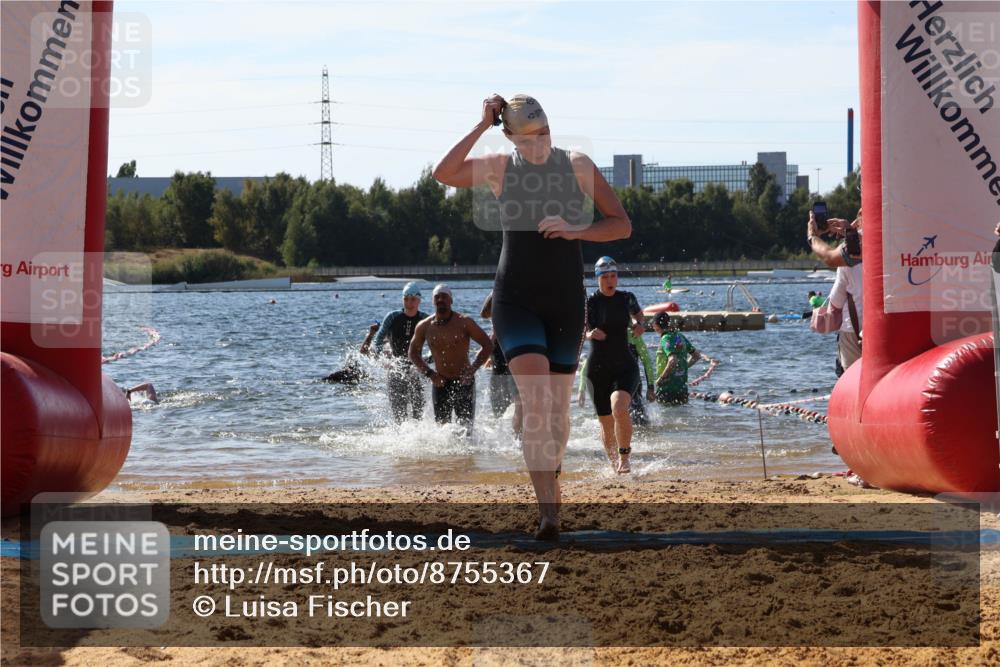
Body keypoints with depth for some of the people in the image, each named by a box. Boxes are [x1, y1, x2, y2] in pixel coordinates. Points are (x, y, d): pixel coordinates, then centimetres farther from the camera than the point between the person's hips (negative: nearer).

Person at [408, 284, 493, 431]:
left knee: (466, 427, -6)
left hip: (463, 382, -2)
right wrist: (430, 373, -2)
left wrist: (472, 369, -15)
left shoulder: (464, 322, -8)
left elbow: (488, 345, -5)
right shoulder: (424, 327, 0)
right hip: (440, 383, 2)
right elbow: (414, 353, 12)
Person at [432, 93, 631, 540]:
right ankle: (549, 511, -21)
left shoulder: (577, 165, -1)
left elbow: (622, 225, -2)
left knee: (558, 408, 12)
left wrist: (575, 230, -18)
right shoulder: (499, 168, -2)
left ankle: (549, 479, 40)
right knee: (536, 403, -18)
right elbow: (443, 175, -18)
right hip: (516, 301, -2)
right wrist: (482, 127, -17)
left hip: (566, 302, 2)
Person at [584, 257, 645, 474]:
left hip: (625, 367, 0)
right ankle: (613, 464, 25)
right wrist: (591, 334, -31)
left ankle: (624, 459, -17)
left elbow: (637, 313, 25)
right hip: (598, 369, 0)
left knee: (619, 407, -27)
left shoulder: (627, 298, 3)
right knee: (607, 423, 4)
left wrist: (637, 324, 3)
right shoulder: (590, 302, -5)